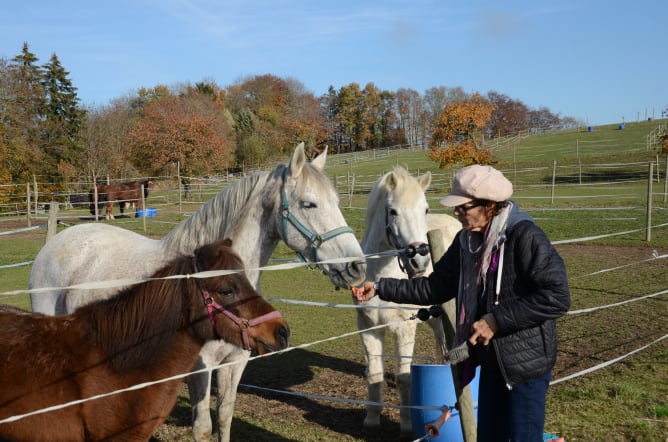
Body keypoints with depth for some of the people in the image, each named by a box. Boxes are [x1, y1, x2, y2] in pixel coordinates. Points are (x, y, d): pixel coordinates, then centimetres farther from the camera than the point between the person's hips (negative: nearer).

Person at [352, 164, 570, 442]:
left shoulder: (524, 236, -21)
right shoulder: (467, 240, 3)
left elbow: (557, 297, -25)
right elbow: (435, 288, 8)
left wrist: (497, 320, -24)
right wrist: (380, 288, 0)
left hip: (527, 363, -7)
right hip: (491, 361, 8)